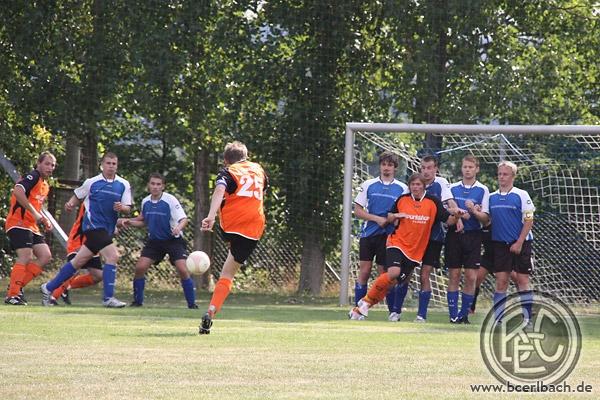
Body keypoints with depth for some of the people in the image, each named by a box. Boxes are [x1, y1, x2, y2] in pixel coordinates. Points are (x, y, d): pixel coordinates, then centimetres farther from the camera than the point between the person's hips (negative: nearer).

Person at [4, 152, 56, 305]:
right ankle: (12, 295, -14)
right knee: (26, 257, -19)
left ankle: (17, 286, 5)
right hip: (18, 223, -10)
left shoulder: (45, 185, 20)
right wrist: (33, 212, -26)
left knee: (45, 256, 1)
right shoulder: (32, 177, -10)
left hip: (32, 226, 10)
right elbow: (18, 191, -28)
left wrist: (45, 220, 16)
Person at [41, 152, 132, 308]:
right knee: (113, 256, -20)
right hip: (93, 225, -5)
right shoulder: (92, 182, 1)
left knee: (78, 262, 11)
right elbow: (78, 196, 14)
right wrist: (70, 204, -5)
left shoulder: (123, 185, 7)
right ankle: (108, 298, -17)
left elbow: (128, 208, 6)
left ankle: (48, 288, 23)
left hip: (107, 230, 5)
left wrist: (122, 208, -16)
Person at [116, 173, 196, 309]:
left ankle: (192, 303, -5)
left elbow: (184, 219, -21)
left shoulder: (170, 200, -17)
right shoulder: (145, 202, 0)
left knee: (182, 270, -18)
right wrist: (129, 222, 2)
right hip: (154, 240, 5)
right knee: (140, 267, -9)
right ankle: (137, 301, 7)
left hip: (173, 240, -5)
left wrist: (179, 227, -42)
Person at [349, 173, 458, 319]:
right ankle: (366, 300, -11)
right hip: (397, 243, -1)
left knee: (394, 282, -2)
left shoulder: (433, 202, 0)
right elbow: (389, 217, 15)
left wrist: (455, 216, -23)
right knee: (393, 272, -28)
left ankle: (361, 308, 10)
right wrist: (395, 216, -7)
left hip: (415, 251, 1)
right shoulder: (402, 200, 3)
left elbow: (448, 220, -1)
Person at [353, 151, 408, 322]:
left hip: (388, 236, -1)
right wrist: (377, 219, -9)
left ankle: (394, 310, 6)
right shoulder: (368, 185, 6)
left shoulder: (402, 188, 4)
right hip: (368, 234, 1)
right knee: (364, 272, -3)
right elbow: (358, 210, 4)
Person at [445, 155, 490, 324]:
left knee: (471, 277, -5)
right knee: (453, 275, 0)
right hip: (454, 234, 1)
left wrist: (474, 211, -20)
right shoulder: (453, 188, 8)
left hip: (473, 236, -1)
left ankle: (464, 314, 4)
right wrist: (459, 215, -11)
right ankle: (453, 314, 3)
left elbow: (486, 219, -1)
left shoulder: (482, 190, 3)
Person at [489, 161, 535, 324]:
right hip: (499, 243, 3)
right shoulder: (492, 197, 9)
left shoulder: (521, 195, -4)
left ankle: (527, 318, 2)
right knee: (501, 281, -1)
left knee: (522, 280, -2)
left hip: (520, 244, -3)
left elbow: (529, 221, -7)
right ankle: (498, 319, 1)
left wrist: (519, 243, -13)